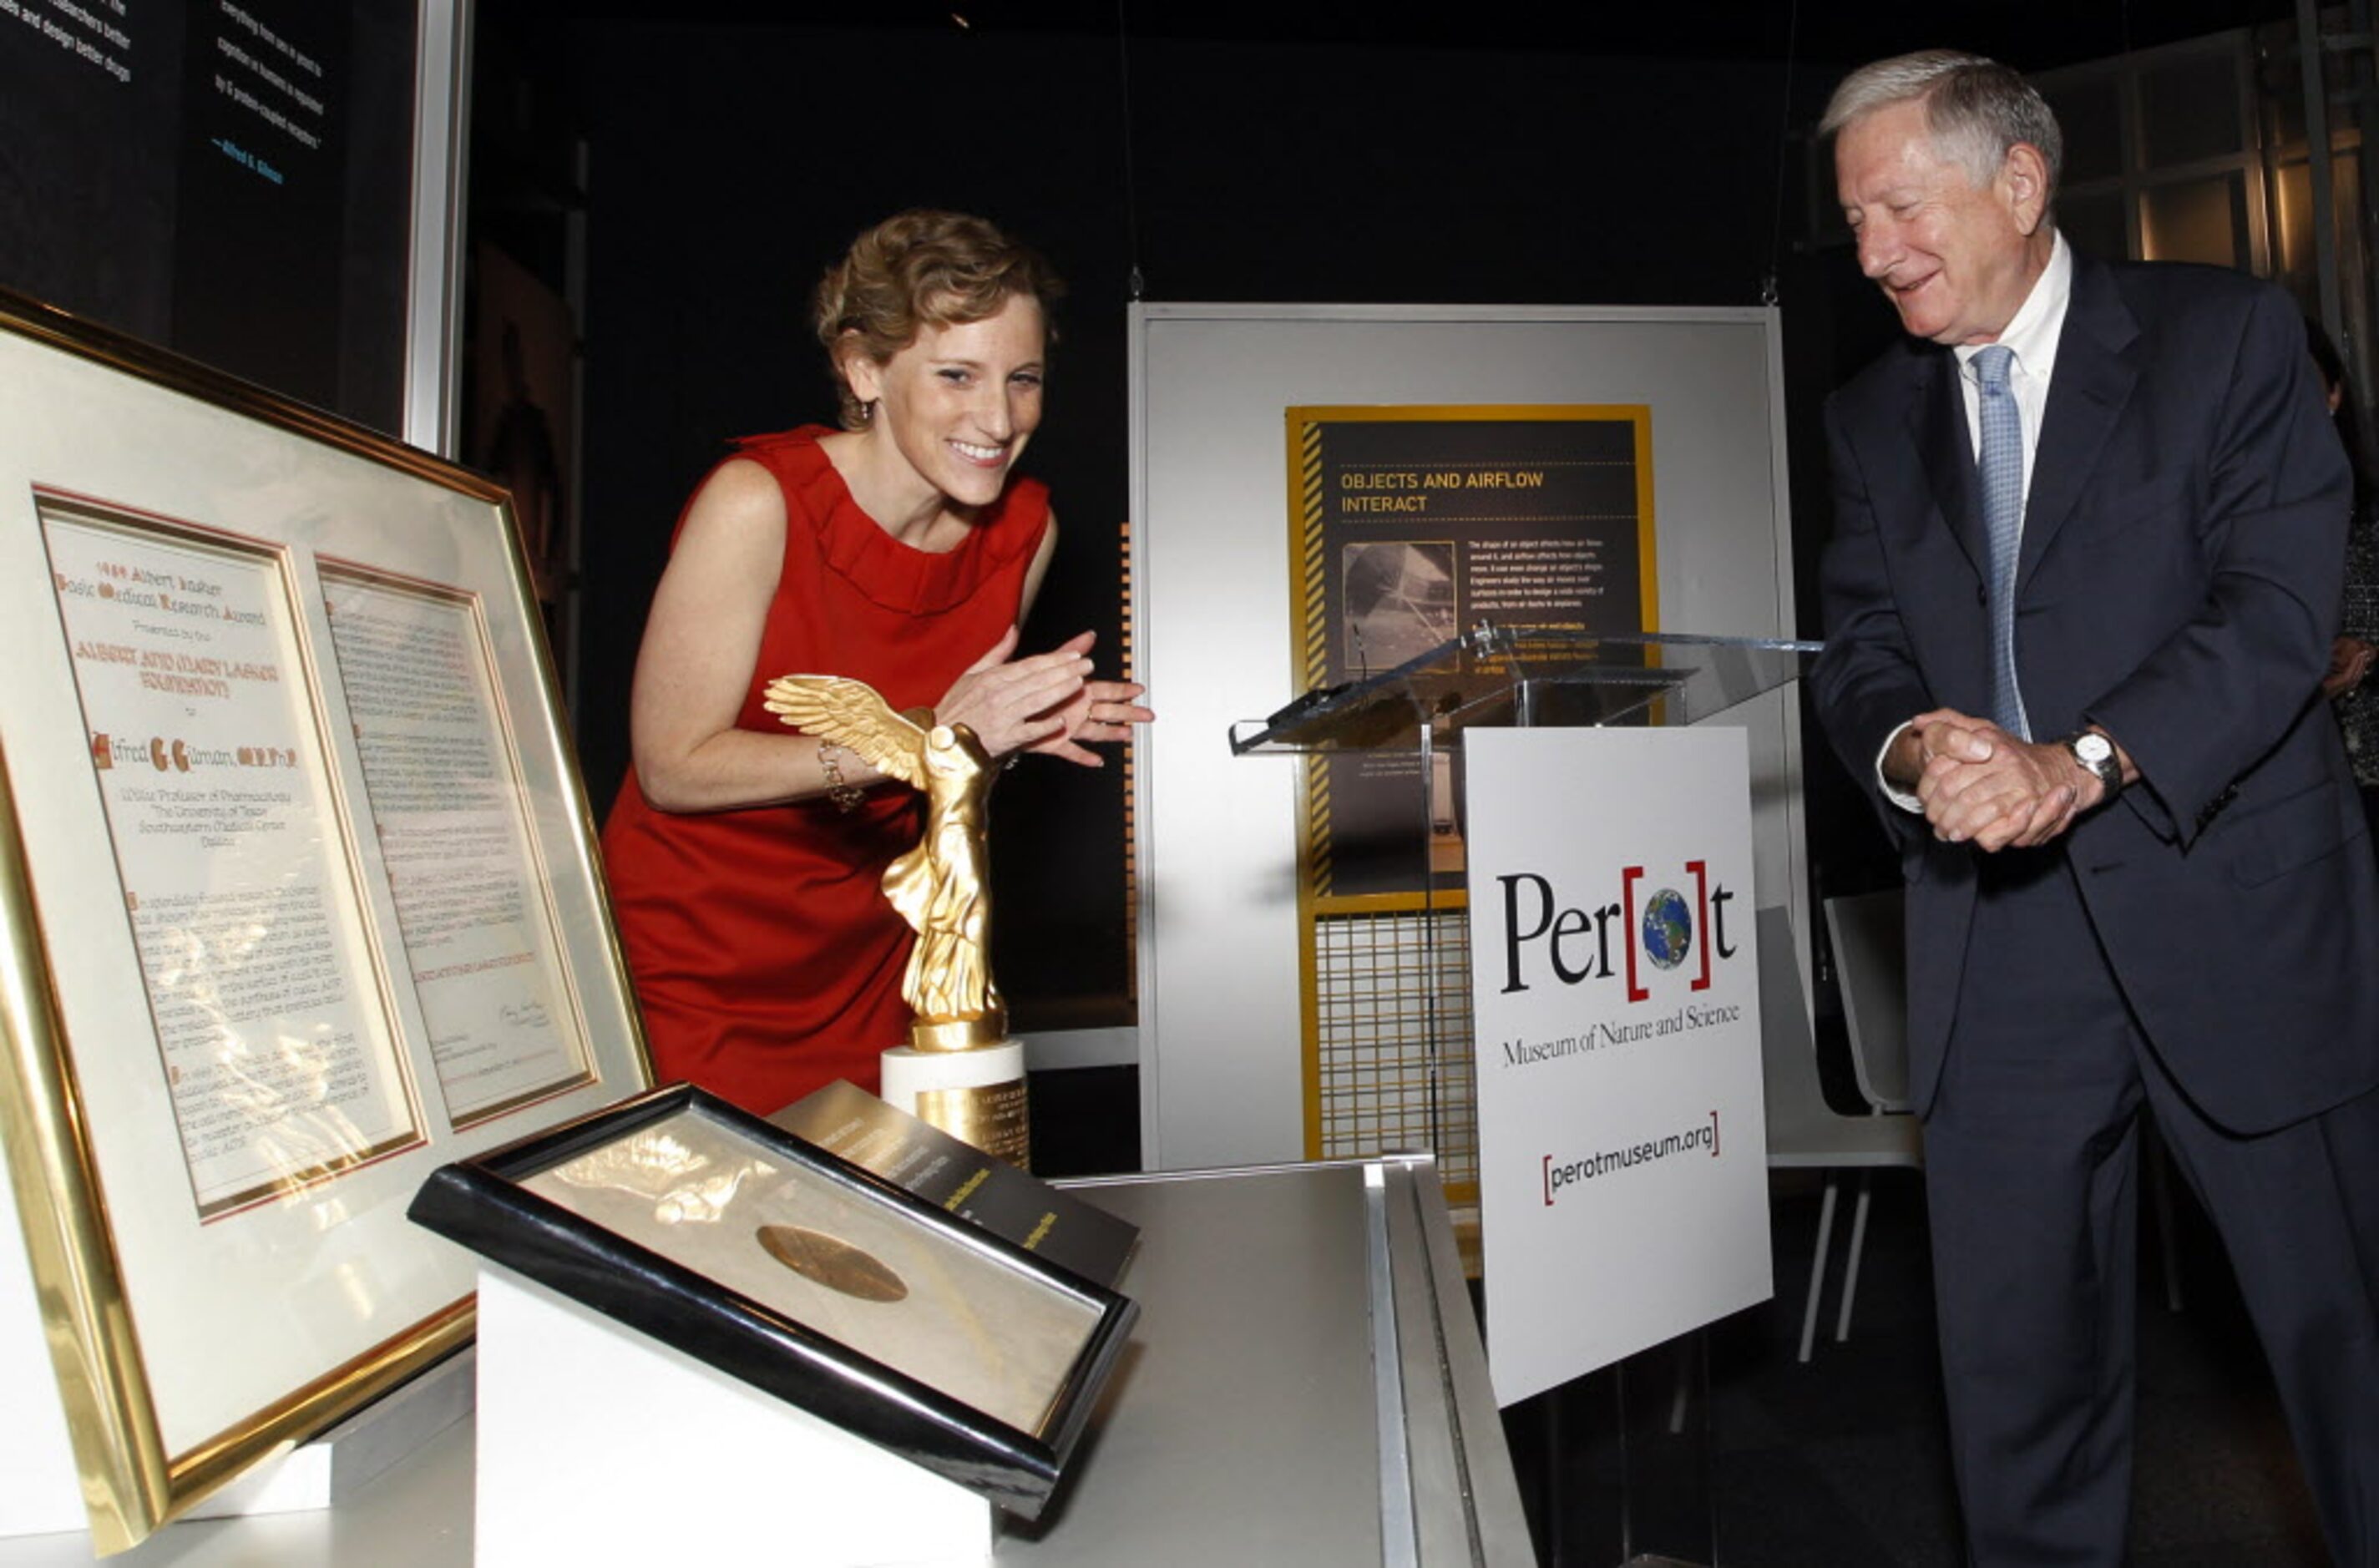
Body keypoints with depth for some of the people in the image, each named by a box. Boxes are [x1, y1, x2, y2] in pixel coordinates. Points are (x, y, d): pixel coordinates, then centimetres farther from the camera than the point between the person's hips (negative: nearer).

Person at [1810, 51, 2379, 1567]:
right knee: (2013, 1352, 10)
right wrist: (1910, 747, -17)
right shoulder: (1874, 417, 12)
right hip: (2000, 946, 3)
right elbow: (1859, 646, 5)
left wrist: (2080, 764, -23)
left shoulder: (2227, 333, 1)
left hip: (2234, 915, -2)